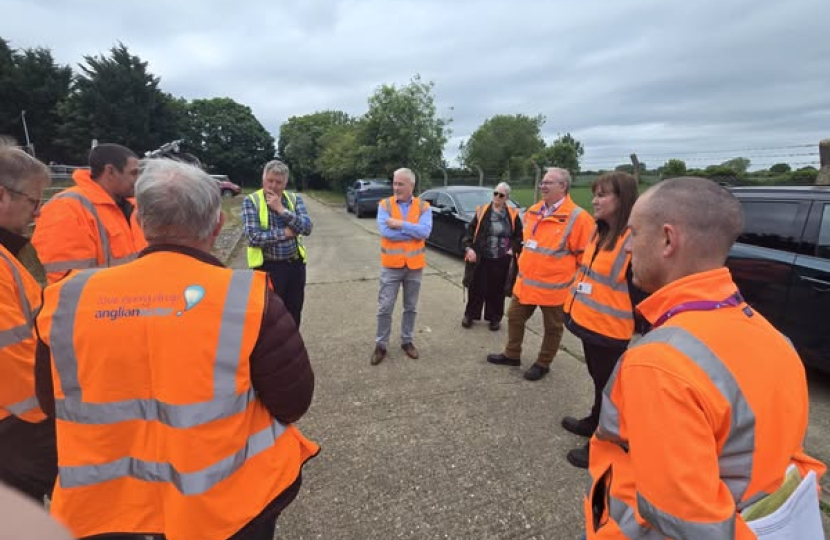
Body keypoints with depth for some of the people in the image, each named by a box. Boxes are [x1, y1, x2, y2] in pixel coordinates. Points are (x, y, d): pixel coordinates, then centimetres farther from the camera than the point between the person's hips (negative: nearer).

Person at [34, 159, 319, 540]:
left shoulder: (68, 300, -12)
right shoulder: (247, 297, -24)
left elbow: (52, 403, 4)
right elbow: (293, 402, -15)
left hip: (105, 509, 3)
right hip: (229, 508, -2)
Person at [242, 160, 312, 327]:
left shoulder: (295, 199, 5)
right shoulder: (251, 201, -5)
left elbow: (307, 228, -10)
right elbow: (253, 237, -16)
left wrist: (281, 209, -17)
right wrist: (286, 232, -13)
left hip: (295, 265, 4)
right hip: (268, 267, -3)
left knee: (294, 316, 15)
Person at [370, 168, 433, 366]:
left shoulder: (423, 207, -2)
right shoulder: (385, 205, -3)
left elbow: (425, 231, -17)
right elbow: (385, 231, -19)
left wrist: (401, 224, -21)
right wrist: (413, 231, -15)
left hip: (414, 266, 1)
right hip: (391, 265, -1)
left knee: (411, 307, 15)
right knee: (384, 308, 5)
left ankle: (407, 341, 32)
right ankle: (381, 345, 20)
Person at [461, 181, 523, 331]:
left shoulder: (513, 214, 2)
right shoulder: (482, 211, 1)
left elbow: (519, 236, 10)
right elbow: (470, 231, 2)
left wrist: (513, 249, -4)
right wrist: (469, 248, -10)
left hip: (501, 260, 1)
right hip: (481, 258, 0)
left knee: (497, 290, 10)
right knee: (477, 288, 7)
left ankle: (494, 318, 26)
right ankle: (469, 315, 23)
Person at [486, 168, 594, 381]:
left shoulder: (577, 217, -16)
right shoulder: (533, 212, 5)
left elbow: (585, 255, -11)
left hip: (554, 286, -6)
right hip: (525, 282, 7)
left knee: (552, 327, 12)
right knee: (515, 318, 17)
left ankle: (543, 364, 31)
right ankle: (512, 355, 35)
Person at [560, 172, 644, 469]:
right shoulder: (600, 233, 7)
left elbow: (638, 290, -18)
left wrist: (637, 330, -15)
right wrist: (572, 307, 18)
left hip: (610, 330, -8)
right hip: (589, 321, 8)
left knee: (608, 386, 8)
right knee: (598, 379, 25)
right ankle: (594, 422, 44)